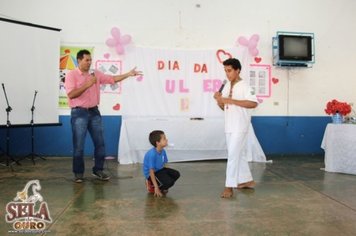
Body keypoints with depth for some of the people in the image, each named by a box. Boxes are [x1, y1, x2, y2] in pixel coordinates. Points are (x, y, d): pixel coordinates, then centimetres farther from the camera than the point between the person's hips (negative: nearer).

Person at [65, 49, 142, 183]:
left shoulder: (96, 74, 9)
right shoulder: (72, 75, -6)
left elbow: (113, 79, 9)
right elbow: (71, 94, -17)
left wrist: (129, 74, 1)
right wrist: (87, 85, -20)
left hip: (94, 112, 5)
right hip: (79, 113, -5)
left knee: (100, 143, 7)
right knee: (79, 146, 1)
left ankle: (98, 170, 21)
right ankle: (78, 173, 14)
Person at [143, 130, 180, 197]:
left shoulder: (163, 151, -4)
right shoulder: (152, 154, -28)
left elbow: (164, 165, 8)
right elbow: (151, 172, -25)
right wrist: (156, 187, -24)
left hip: (160, 170, 8)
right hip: (152, 173, -8)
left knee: (176, 174, -5)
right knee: (169, 182, -25)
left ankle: (161, 187, 9)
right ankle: (151, 186, 0)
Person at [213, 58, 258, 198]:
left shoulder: (244, 86, -11)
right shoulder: (227, 86, 12)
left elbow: (254, 103, -24)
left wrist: (232, 100, -26)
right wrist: (219, 100, -6)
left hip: (240, 126, -8)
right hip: (229, 126, 8)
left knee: (233, 155, -10)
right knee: (237, 154, 15)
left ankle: (229, 186, -5)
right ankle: (248, 181, 29)